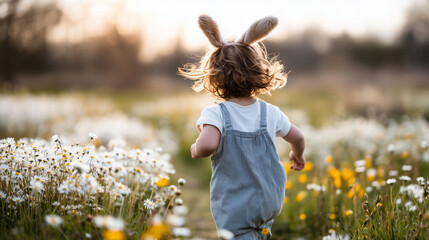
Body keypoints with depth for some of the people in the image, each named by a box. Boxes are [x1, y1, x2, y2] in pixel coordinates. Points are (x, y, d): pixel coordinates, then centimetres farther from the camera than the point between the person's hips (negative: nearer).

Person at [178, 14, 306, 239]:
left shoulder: (215, 114, -18)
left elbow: (208, 145, -36)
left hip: (234, 210, -5)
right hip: (271, 202, 5)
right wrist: (297, 156, 35)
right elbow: (297, 138, 13)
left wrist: (196, 149, -12)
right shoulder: (270, 112, -1)